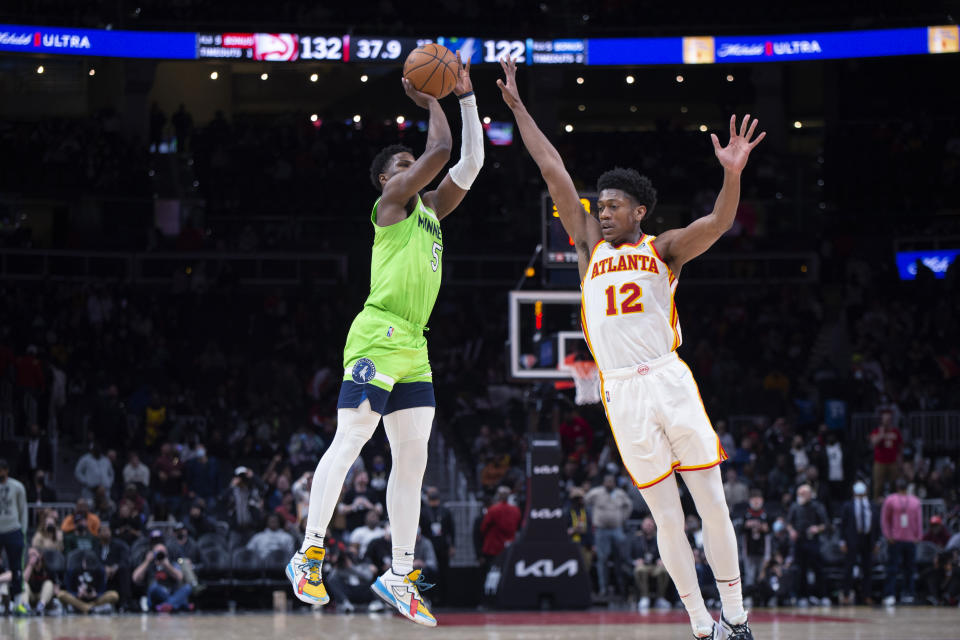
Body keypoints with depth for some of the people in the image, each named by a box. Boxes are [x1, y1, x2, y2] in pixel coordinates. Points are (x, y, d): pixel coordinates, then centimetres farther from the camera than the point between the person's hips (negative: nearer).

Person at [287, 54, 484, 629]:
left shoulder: (429, 209, 22)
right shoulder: (393, 199, 0)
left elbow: (470, 162, 21)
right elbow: (441, 150, -9)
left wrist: (467, 98, 19)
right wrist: (431, 102, 5)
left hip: (412, 346, 9)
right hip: (378, 336, -9)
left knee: (413, 460, 7)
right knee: (350, 440, -14)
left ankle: (400, 577, 9)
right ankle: (309, 555, -15)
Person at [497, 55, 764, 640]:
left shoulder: (664, 249, 8)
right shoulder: (591, 246, 15)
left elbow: (718, 224, -9)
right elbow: (554, 172, 15)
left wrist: (733, 175, -28)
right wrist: (517, 106, 16)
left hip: (671, 381, -2)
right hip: (622, 394, 2)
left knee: (713, 505, 0)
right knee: (668, 518, 1)